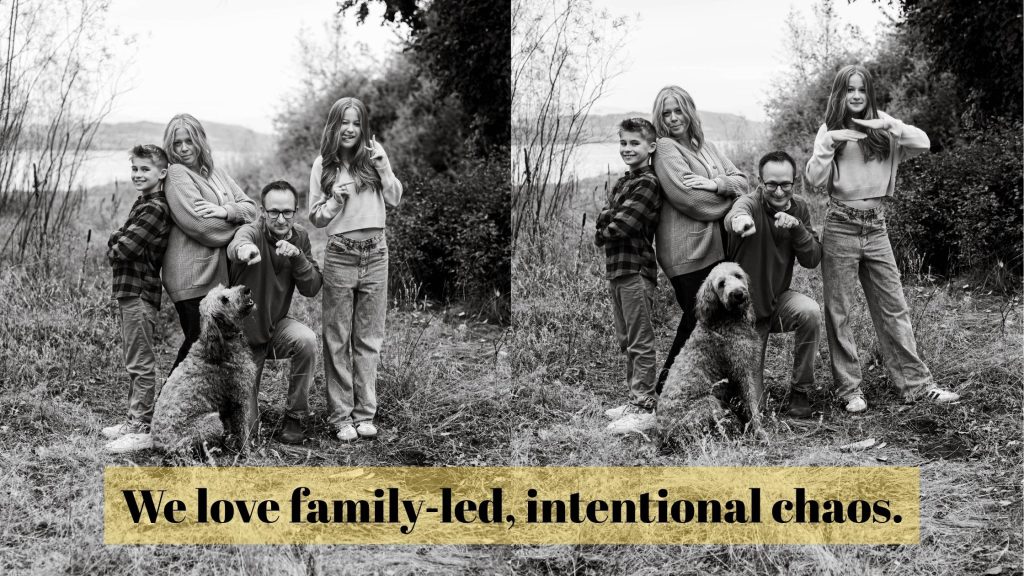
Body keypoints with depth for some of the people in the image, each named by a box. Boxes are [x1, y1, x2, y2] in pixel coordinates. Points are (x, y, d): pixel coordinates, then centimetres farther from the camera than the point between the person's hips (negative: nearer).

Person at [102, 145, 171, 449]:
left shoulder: (155, 209, -18)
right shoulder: (144, 203, 15)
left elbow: (121, 249, -21)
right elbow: (117, 243, 17)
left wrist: (115, 247, -2)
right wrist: (118, 243, -2)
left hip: (139, 294, -10)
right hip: (132, 290, 10)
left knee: (141, 364, -3)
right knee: (134, 363, 17)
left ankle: (140, 428, 2)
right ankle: (134, 421, 26)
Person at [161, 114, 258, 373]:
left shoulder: (217, 174, 17)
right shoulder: (177, 174, -4)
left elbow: (251, 208, 7)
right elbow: (199, 224, -15)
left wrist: (226, 211, -13)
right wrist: (238, 220, -3)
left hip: (220, 273, 7)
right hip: (193, 274, -7)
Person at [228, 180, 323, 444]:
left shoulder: (300, 237, -4)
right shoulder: (252, 232, -20)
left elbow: (312, 289, -10)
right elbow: (236, 245, -47)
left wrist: (297, 256, -27)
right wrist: (243, 248, -71)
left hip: (276, 325, 3)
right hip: (244, 333, -3)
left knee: (306, 339, -32)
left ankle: (296, 416, -13)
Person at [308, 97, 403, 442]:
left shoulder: (374, 157, 5)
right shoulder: (323, 165, 1)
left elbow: (394, 201, 5)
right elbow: (316, 218, 2)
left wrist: (383, 167, -6)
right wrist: (337, 198, -15)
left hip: (375, 255, 2)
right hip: (341, 255, -2)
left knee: (369, 338, 7)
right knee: (338, 340, 3)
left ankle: (365, 413, 14)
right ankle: (340, 416, 9)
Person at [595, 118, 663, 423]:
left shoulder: (648, 183, -12)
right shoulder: (622, 183, 16)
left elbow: (624, 224, -19)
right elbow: (604, 216, 10)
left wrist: (602, 234, -3)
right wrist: (608, 219, -10)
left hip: (636, 269, -9)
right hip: (616, 270, 9)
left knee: (640, 341, -2)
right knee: (626, 340, 16)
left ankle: (643, 401, 4)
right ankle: (635, 391, 25)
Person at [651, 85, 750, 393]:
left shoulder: (705, 146, 18)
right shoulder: (666, 148, -5)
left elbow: (741, 181, 10)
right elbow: (686, 195, -16)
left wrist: (716, 184, -11)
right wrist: (729, 196, -4)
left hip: (716, 247, 7)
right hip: (687, 249, -7)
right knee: (698, 319, -6)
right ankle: (665, 387, 5)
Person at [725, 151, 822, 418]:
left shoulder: (799, 208, -3)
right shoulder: (751, 204, -20)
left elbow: (812, 260, -9)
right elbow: (734, 216, -46)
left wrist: (797, 227, -26)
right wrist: (740, 218, -71)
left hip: (777, 298, 4)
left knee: (810, 312, -31)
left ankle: (800, 391, -13)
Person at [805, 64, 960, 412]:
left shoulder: (883, 131, 6)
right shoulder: (829, 131, 1)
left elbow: (923, 143, -7)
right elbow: (814, 179, -9)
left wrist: (887, 124, -16)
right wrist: (829, 142, -19)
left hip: (876, 228, 3)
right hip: (841, 228, -2)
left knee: (894, 308, 6)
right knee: (839, 312, 2)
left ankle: (915, 382, 11)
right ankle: (849, 388, 11)